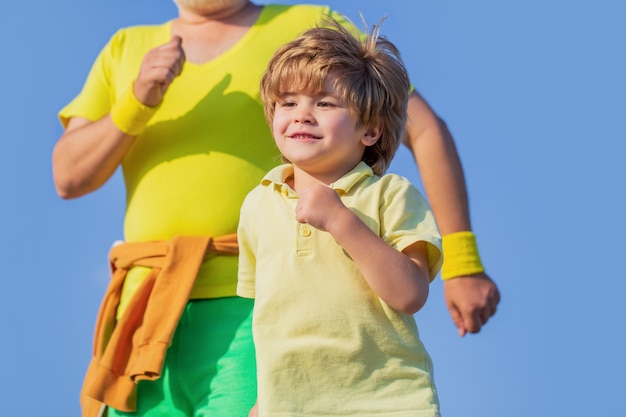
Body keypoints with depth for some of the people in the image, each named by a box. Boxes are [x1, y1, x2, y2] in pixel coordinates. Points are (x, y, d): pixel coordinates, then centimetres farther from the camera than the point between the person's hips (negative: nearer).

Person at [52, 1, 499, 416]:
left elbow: (426, 129, 4)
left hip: (256, 309, -4)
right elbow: (68, 177, 12)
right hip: (148, 313, 4)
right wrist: (137, 102, -5)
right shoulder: (126, 49, 19)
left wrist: (463, 264, -3)